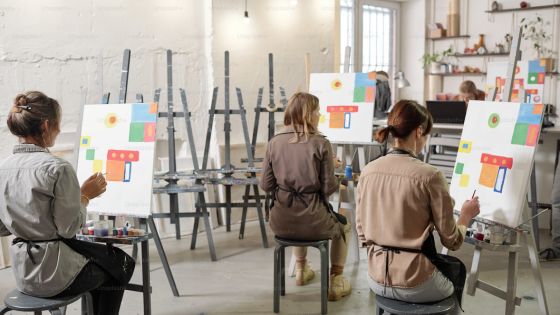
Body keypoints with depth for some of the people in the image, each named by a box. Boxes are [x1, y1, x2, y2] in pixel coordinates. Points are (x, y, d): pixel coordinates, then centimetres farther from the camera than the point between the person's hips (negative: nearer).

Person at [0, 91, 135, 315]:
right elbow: (69, 228, -19)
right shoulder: (58, 168, -22)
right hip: (56, 274, -7)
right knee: (123, 264, 22)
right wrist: (86, 196, -5)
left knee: (107, 256, 31)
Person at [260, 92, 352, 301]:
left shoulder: (274, 143, -1)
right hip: (313, 223, -3)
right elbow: (328, 188, -10)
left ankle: (301, 270, 52)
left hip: (281, 223, 4)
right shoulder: (320, 144, -10)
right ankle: (335, 283, 26)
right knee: (342, 226, 31)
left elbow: (266, 185, 2)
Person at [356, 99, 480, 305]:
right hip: (414, 285, -5)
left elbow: (362, 233, 6)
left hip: (377, 280, 5)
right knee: (456, 268, 31)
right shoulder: (429, 175, -18)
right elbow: (452, 241, -10)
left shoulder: (368, 171, -3)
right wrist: (466, 215, 9)